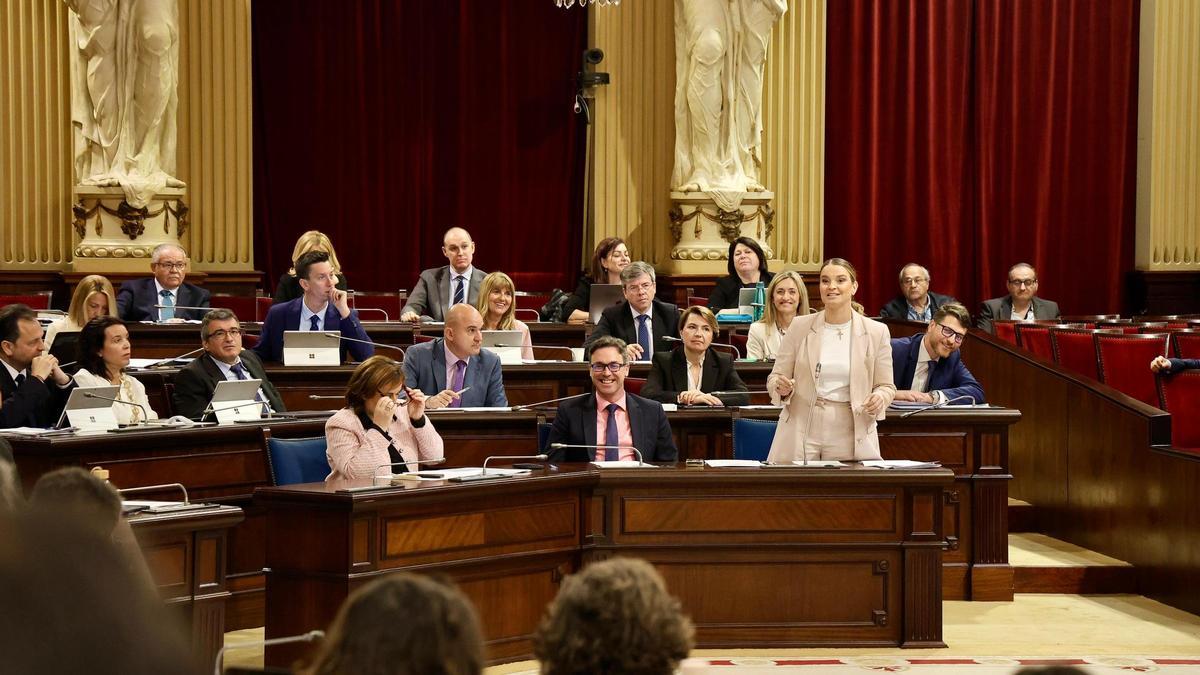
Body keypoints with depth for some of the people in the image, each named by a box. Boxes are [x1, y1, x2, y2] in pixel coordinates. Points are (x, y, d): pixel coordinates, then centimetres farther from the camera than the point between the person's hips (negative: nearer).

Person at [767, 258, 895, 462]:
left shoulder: (876, 332, 2)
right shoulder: (800, 327, 4)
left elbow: (886, 386, 8)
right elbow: (775, 378, 8)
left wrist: (879, 398, -14)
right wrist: (782, 387, -15)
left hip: (850, 437, 0)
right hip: (801, 436, 0)